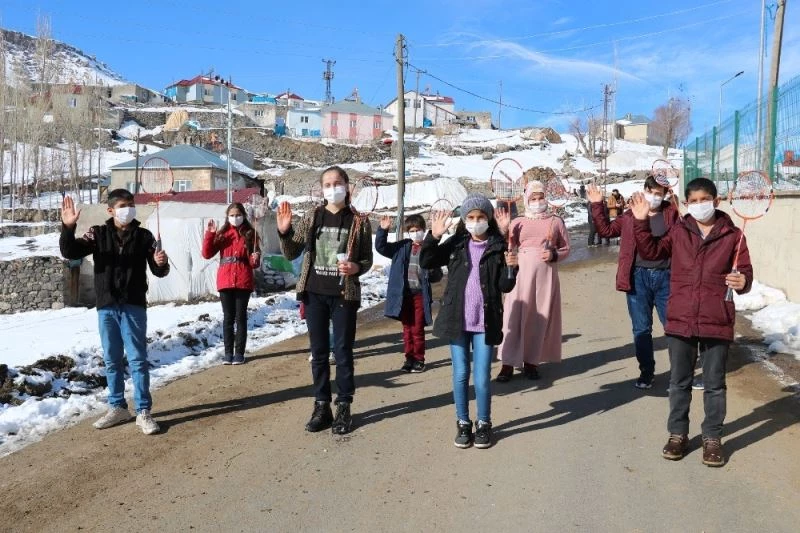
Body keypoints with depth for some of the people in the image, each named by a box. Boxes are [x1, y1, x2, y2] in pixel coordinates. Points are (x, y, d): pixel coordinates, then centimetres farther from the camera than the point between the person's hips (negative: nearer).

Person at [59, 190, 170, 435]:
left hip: (134, 306, -2)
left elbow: (158, 272, 1)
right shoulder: (98, 234, 4)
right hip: (106, 307, 2)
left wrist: (162, 263, -23)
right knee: (112, 360, 11)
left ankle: (143, 412, 5)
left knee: (138, 359, -1)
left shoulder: (143, 236, 0)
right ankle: (117, 407, 24)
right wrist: (68, 227, -23)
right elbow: (70, 252, -7)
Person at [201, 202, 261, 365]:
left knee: (241, 317, 3)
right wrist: (209, 234, -12)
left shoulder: (250, 234, 3)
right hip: (225, 281, 1)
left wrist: (255, 259, -17)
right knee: (228, 317, 7)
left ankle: (239, 353, 10)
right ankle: (228, 352, 13)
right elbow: (207, 254, -2)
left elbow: (254, 263, 6)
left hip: (243, 282, -1)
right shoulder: (222, 234, 7)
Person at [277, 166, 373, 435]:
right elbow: (291, 254, 3)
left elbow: (367, 260, 4)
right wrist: (284, 232, -15)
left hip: (344, 295, -2)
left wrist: (356, 267, -18)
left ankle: (344, 407, 15)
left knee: (343, 352, 3)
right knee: (319, 352, 9)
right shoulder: (312, 217, 4)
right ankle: (321, 406, 20)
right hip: (314, 293, 2)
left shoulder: (359, 221, -1)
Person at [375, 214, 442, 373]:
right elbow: (381, 247, 0)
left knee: (418, 329, 4)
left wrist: (432, 272, -19)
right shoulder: (402, 247, 5)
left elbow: (437, 275, 3)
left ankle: (419, 360, 16)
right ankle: (409, 358, 23)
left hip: (420, 294, -3)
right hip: (403, 294, 3)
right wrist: (383, 230, -12)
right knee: (407, 328, 12)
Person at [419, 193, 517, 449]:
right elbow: (426, 262, -2)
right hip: (457, 321, 1)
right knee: (460, 375, 9)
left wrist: (511, 268, -20)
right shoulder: (456, 245, 3)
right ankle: (463, 423, 24)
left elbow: (505, 286, -1)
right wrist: (433, 236, -14)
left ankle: (484, 424, 22)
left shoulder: (498, 247, -1)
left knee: (482, 378, 3)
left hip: (485, 322, -1)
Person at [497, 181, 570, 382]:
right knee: (515, 316, -5)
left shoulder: (556, 222, 9)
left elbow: (566, 249, 10)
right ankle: (509, 363, -2)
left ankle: (531, 361, 13)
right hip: (521, 274, -1)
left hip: (546, 276, 1)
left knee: (541, 317, 3)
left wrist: (554, 255, -8)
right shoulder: (517, 222, 9)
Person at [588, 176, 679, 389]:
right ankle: (646, 373, 21)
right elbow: (606, 229, 9)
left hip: (665, 276, -1)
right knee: (641, 329, 8)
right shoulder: (631, 215, 6)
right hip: (638, 277, 1)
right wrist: (597, 206, 3)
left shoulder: (671, 214, 3)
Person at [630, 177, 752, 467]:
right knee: (679, 382, 12)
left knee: (714, 384, 10)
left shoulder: (732, 235, -1)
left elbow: (745, 271, 1)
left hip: (717, 322, -2)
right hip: (680, 320, 2)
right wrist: (642, 222, -4)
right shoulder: (678, 232, 5)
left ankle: (712, 438, 24)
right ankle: (677, 433, 26)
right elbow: (651, 251, 6)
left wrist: (743, 282, -21)